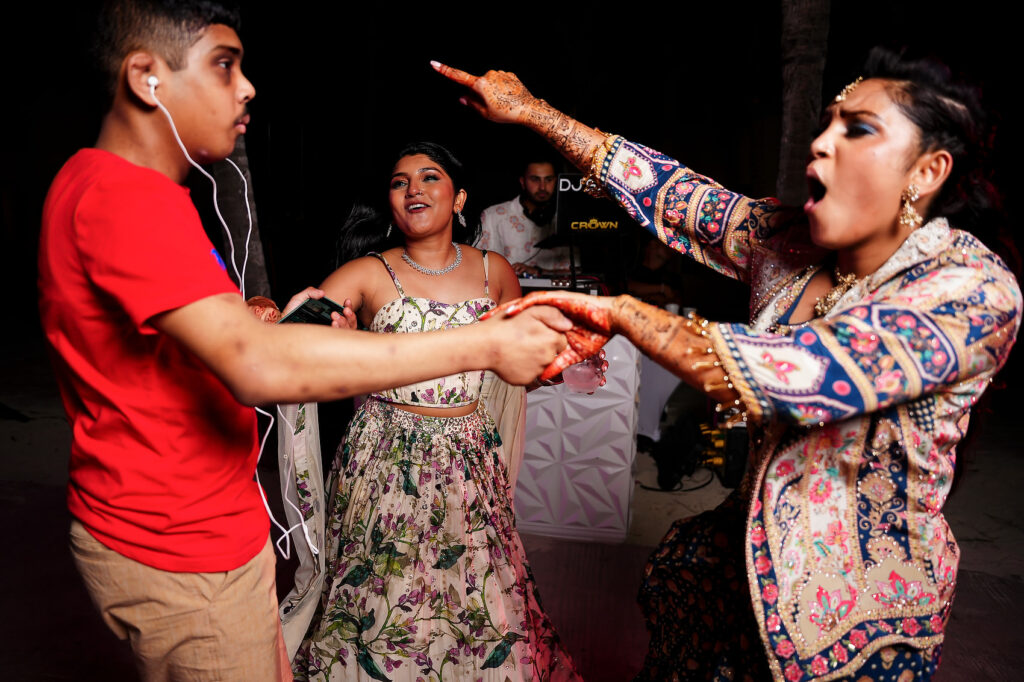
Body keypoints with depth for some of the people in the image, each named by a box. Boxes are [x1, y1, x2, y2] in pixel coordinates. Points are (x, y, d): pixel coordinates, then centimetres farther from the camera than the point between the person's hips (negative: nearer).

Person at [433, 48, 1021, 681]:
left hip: (862, 606, -5)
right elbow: (670, 193, -6)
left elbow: (802, 373, -38)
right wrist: (531, 110, -7)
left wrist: (623, 311, -35)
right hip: (751, 549, 5)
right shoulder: (789, 242, -6)